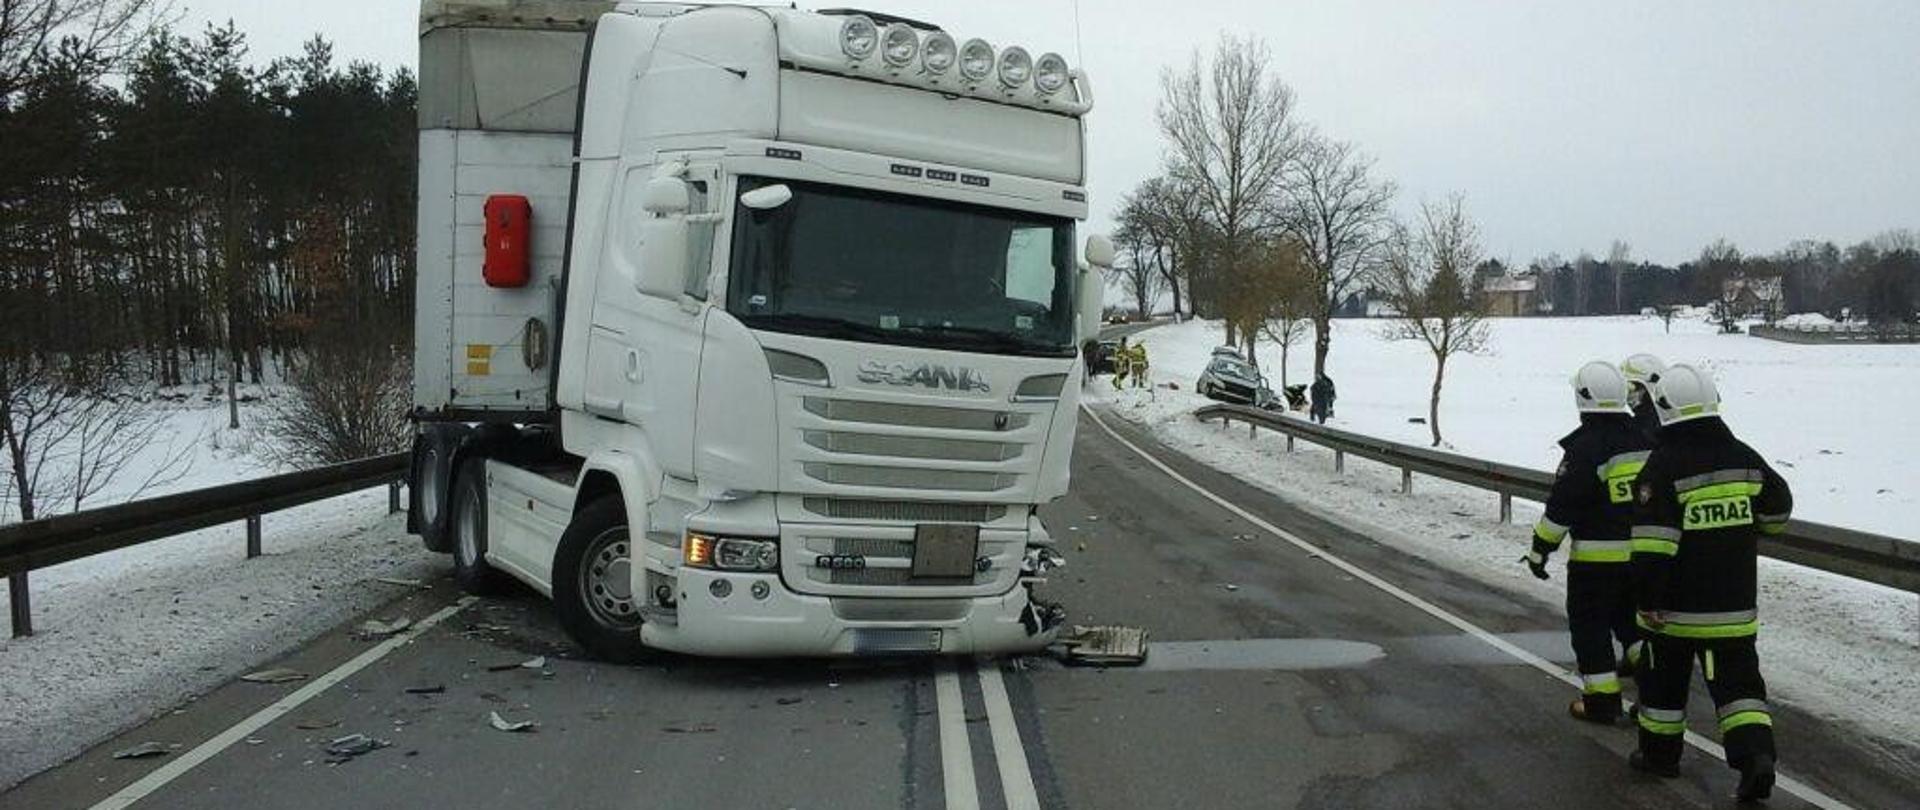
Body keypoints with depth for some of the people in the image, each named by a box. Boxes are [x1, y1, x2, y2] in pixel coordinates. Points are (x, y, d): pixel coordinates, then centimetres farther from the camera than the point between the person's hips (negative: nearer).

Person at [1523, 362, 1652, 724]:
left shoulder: (1583, 447, -17)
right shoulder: (1644, 439, 5)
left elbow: (1561, 505, -16)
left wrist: (1541, 550, -7)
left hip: (1596, 556, -6)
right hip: (1643, 551, 7)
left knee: (1589, 624, 5)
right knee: (1629, 613, 25)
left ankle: (1602, 701, 9)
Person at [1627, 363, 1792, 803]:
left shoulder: (1662, 467, -17)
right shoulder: (1744, 457, 0)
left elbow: (1652, 544, -21)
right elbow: (1778, 509, 15)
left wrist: (1648, 601, -15)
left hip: (1675, 606, -4)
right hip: (1734, 605, 4)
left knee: (1665, 678, 14)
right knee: (1738, 679, 8)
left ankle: (1660, 753, 26)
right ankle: (1756, 755, -8)